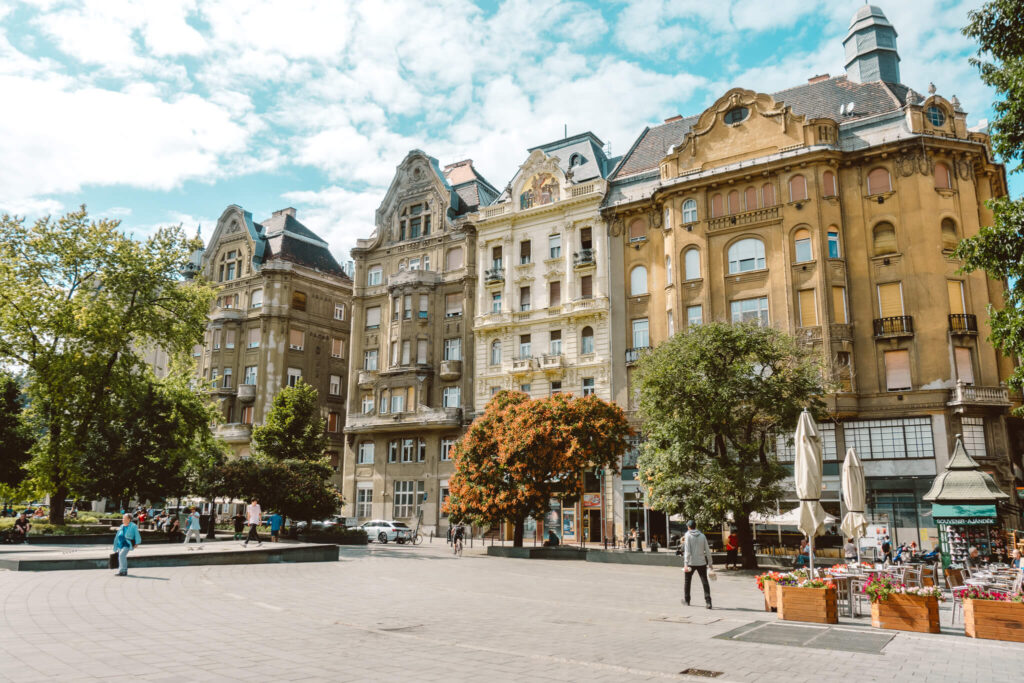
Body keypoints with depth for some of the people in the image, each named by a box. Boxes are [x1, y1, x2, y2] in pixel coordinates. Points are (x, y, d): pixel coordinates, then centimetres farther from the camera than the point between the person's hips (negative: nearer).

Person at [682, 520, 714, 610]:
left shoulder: (688, 535, -4)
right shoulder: (702, 536, 5)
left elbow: (687, 551, -13)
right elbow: (707, 551, 4)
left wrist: (686, 564, -17)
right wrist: (710, 563, 10)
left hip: (691, 562, -2)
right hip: (701, 563, 2)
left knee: (687, 581, 16)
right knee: (705, 582, 1)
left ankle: (686, 600, 25)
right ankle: (708, 601, -13)